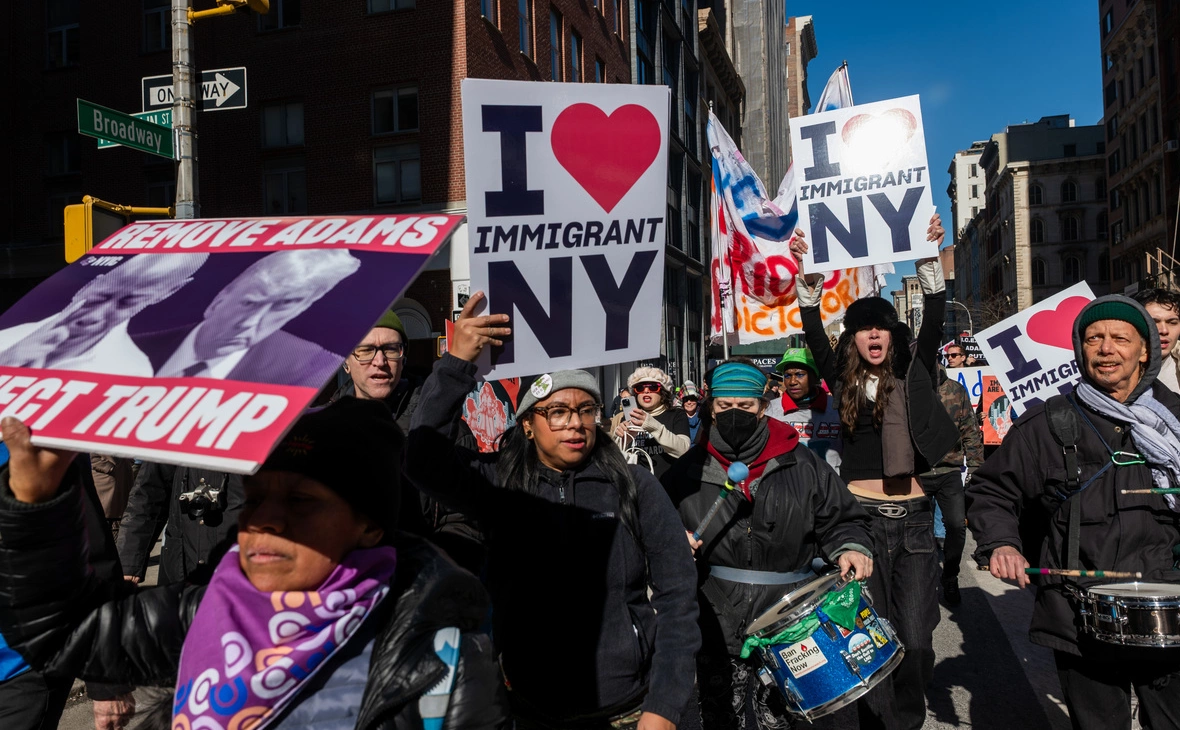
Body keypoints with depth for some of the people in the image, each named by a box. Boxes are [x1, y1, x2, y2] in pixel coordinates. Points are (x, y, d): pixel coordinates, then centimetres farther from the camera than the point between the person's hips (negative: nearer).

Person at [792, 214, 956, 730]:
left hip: (913, 518, 0)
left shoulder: (912, 374, 5)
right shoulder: (844, 380, 6)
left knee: (916, 637, -1)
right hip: (860, 515, 0)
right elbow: (815, 336, -4)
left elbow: (934, 323, -7)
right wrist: (808, 278, -15)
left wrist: (928, 263, -18)